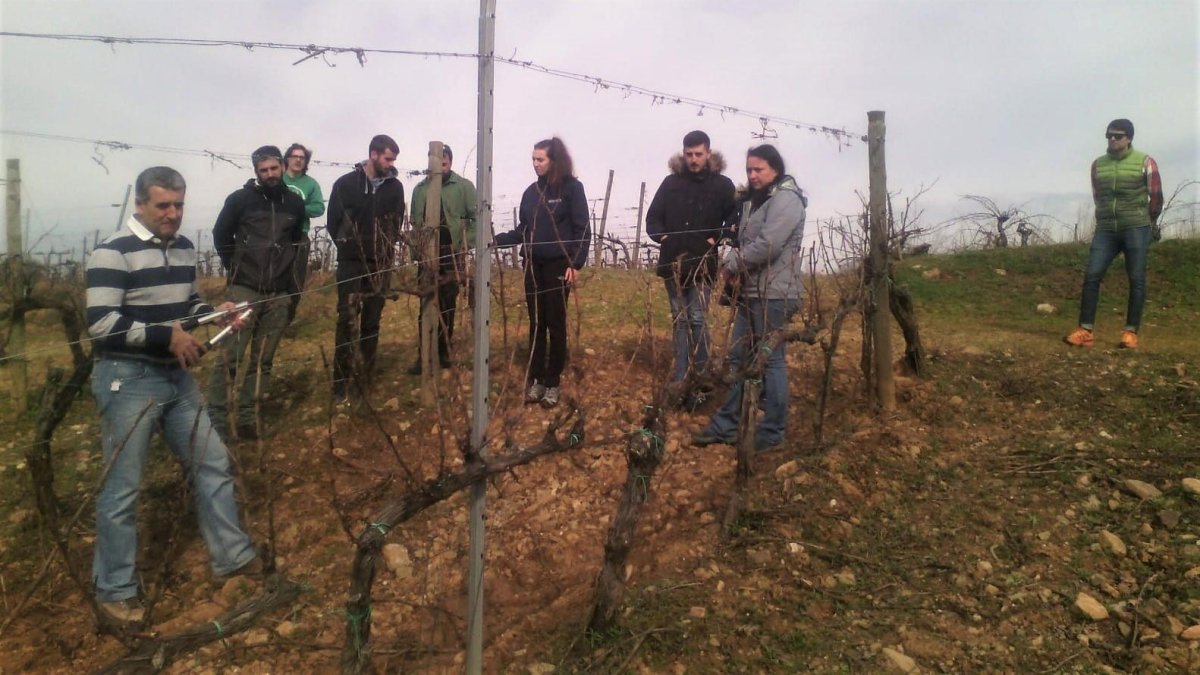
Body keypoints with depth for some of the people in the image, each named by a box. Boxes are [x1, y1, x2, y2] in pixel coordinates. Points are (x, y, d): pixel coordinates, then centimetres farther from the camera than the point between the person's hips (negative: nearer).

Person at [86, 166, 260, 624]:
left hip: (177, 376, 8)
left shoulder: (185, 249, 9)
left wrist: (216, 313, 1)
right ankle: (114, 590, 19)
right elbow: (100, 324, -20)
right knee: (122, 489, 3)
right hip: (127, 380, -7)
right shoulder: (113, 253, -15)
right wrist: (167, 337, -23)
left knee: (212, 465, 12)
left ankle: (233, 556, 27)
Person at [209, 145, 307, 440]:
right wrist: (235, 268, 6)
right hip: (243, 289, -3)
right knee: (230, 355, -7)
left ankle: (247, 416, 14)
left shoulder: (295, 202, 7)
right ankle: (216, 418, -1)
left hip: (279, 293, 3)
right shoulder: (240, 199, -2)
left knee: (263, 358, 6)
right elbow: (221, 236, 7)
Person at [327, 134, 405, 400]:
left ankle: (365, 377, 15)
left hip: (380, 263, 2)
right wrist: (348, 247, 4)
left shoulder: (395, 187, 3)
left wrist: (386, 249, 1)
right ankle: (341, 381, -1)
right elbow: (333, 222, 3)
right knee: (347, 319, -6)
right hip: (351, 262, -2)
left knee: (372, 321, 6)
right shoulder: (345, 184, -3)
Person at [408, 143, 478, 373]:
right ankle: (424, 355, 4)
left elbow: (477, 218, -3)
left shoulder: (464, 186, -1)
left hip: (453, 255, -2)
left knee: (448, 306, 6)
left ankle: (443, 351, 17)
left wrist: (466, 244, -10)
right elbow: (414, 221, 11)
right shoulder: (421, 188, 7)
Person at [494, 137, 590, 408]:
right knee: (536, 324, 8)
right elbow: (522, 231, 12)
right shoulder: (531, 191, 11)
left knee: (556, 323, 2)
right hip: (533, 265, 5)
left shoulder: (571, 187, -4)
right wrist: (497, 239, -2)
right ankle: (537, 379, 17)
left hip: (559, 265, -5)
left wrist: (576, 263, -15)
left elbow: (582, 230, -7)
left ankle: (553, 382, 12)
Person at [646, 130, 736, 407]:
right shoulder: (671, 182, 7)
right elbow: (653, 217, 11)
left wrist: (717, 238, -13)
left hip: (703, 265, -3)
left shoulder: (723, 185, 1)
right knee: (679, 320, 9)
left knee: (697, 319, -6)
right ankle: (680, 378, 16)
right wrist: (661, 235, -7)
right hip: (672, 263, 3)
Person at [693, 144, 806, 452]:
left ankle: (772, 432, 10)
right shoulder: (755, 200, 19)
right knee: (738, 358, 11)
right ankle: (726, 424, 19)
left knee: (771, 360, -2)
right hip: (751, 293, 10)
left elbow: (767, 245, -23)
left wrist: (731, 266, -13)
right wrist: (736, 270, 2)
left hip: (775, 294, -10)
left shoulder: (786, 199, -12)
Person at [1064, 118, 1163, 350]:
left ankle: (1131, 332, 1)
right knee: (1092, 275, -9)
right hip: (1106, 229, 3)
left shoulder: (1145, 162, -1)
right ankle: (1086, 331, -8)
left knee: (1136, 279, -2)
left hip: (1136, 229, -3)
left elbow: (1156, 197, 7)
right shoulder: (1097, 165, 8)